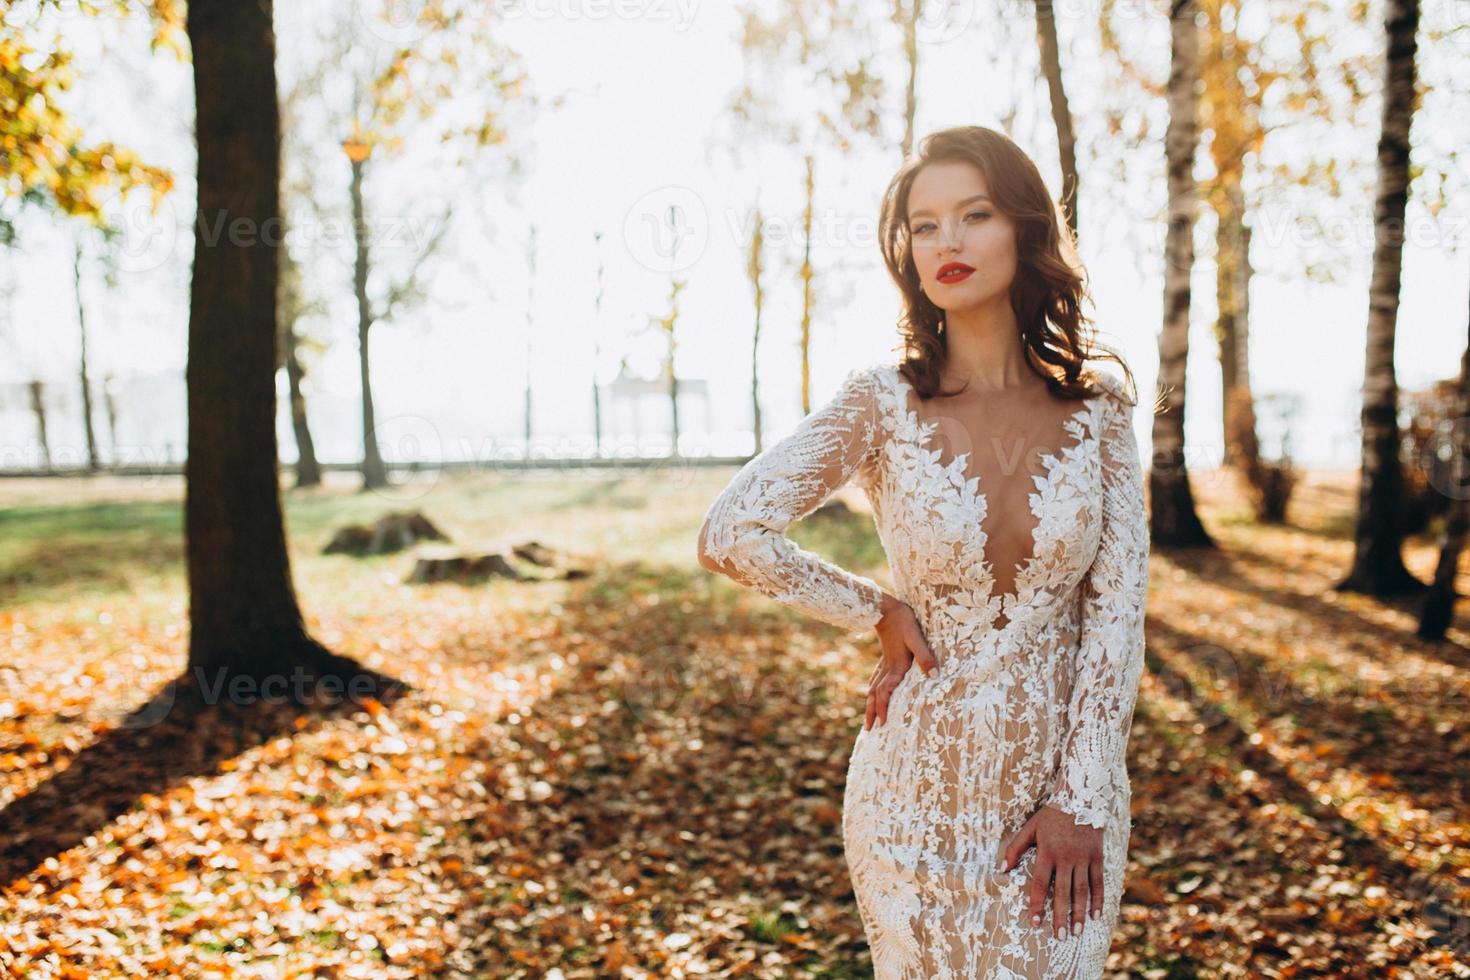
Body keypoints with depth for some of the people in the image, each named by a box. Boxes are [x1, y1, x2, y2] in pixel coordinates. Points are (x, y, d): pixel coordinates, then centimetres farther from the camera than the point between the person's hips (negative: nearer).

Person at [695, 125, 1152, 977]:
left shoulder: (1099, 406, -3)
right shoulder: (885, 405, -9)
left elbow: (1117, 610, -5)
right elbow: (731, 534, -16)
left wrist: (1080, 800, -9)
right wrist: (883, 612, -10)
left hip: (1069, 783, 2)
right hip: (920, 789, -1)